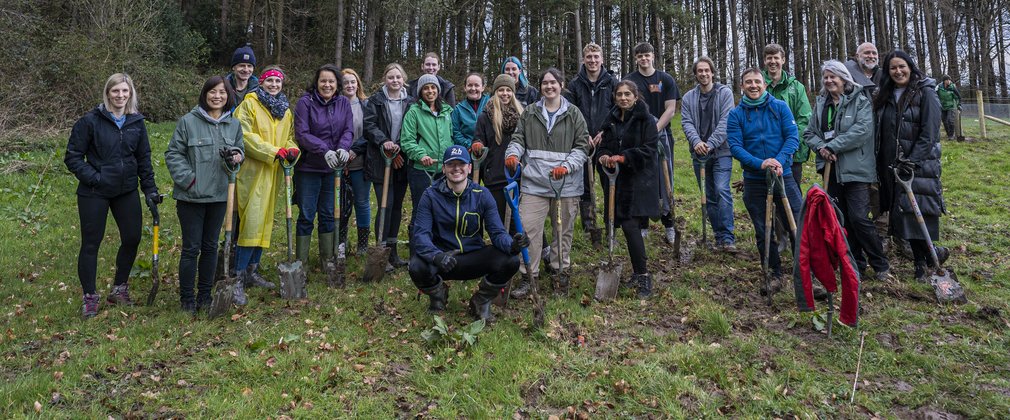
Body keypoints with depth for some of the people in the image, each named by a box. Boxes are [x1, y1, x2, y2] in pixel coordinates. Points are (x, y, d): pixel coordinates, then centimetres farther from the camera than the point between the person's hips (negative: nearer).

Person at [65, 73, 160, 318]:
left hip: (127, 190, 4)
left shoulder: (137, 122, 4)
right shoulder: (90, 121, -8)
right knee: (91, 243, 4)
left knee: (132, 238, 6)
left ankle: (120, 288, 26)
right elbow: (72, 157, -5)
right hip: (94, 193, -4)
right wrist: (93, 177, -16)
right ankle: (90, 297, 18)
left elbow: (144, 158, 9)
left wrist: (150, 189, 4)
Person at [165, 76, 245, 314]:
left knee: (210, 247, 13)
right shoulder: (188, 122, -6)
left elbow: (240, 150, 17)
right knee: (191, 248, 1)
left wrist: (237, 156, -6)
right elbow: (173, 154, -4)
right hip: (191, 196, -4)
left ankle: (205, 296, 25)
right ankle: (187, 299, 14)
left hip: (219, 196, 4)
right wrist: (188, 178, -15)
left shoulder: (234, 125, 7)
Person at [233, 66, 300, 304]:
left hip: (273, 174, 7)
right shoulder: (249, 104, -3)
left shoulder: (286, 111, 17)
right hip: (252, 171, -7)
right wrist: (274, 152, -21)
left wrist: (292, 150, -4)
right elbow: (245, 135, -13)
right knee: (251, 224, -13)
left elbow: (290, 138, 19)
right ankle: (238, 279, -6)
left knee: (265, 224, 11)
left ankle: (251, 272, 23)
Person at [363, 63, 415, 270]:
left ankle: (392, 252, 19)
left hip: (402, 161, 4)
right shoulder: (375, 100, 2)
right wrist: (384, 142, -20)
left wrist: (401, 149, -5)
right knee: (386, 206, -9)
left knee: (397, 206, 9)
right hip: (380, 160, -4)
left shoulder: (410, 102, 11)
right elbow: (369, 126, -5)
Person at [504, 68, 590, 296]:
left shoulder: (573, 114, 4)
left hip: (566, 183, -1)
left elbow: (582, 146, 1)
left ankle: (561, 272, 27)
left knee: (563, 230, 10)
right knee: (529, 229, -4)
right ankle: (529, 276, 7)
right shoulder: (529, 112, 9)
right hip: (534, 182, 1)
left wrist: (567, 166, -15)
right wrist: (513, 153, -12)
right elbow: (519, 138, 11)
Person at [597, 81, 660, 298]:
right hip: (619, 179, 6)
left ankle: (643, 276, -7)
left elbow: (648, 149, -12)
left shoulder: (646, 119, -5)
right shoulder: (612, 119, 13)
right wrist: (604, 156, -9)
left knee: (630, 225, -14)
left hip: (639, 180, -6)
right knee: (629, 225, 7)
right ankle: (640, 273, 19)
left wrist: (623, 157, -22)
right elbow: (605, 145, 15)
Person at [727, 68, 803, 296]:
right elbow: (735, 146, -9)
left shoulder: (780, 107, 1)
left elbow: (792, 136, -6)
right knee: (763, 232, 8)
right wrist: (760, 164, -22)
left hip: (783, 175, -1)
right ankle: (775, 275, 23)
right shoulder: (735, 114, 1)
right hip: (754, 181, 1)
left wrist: (779, 161, -21)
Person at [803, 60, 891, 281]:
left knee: (859, 218, -11)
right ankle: (855, 263, 23)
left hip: (855, 169, -5)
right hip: (831, 169, 5)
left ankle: (880, 265, 5)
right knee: (841, 219, 9)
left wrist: (832, 146, -19)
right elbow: (809, 133, 10)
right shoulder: (821, 104, 12)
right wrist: (820, 147, -10)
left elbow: (862, 130, -17)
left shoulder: (860, 101, -4)